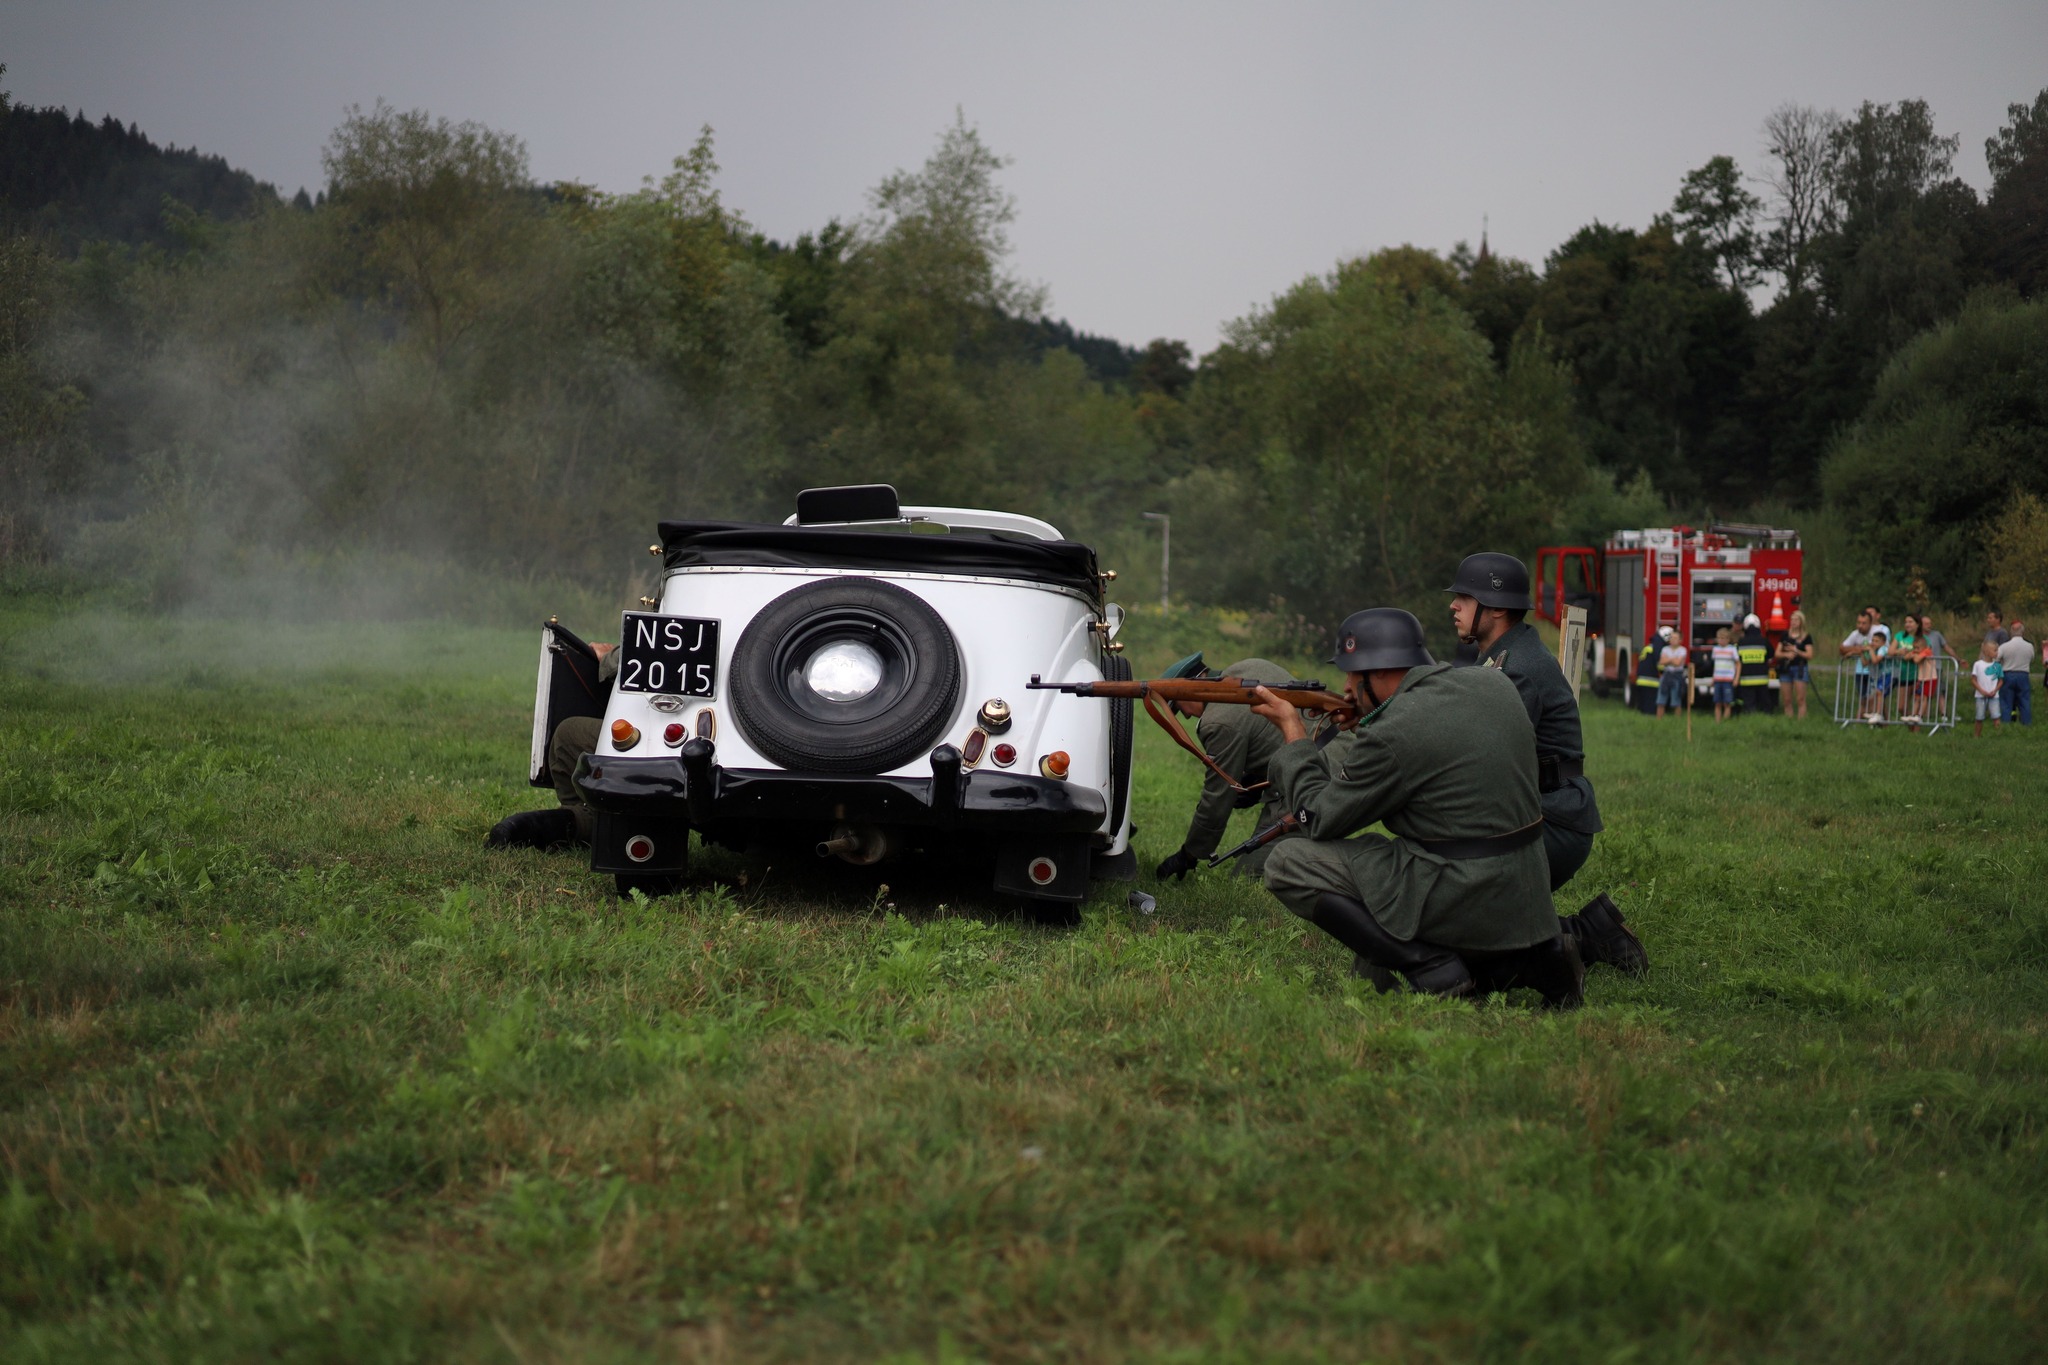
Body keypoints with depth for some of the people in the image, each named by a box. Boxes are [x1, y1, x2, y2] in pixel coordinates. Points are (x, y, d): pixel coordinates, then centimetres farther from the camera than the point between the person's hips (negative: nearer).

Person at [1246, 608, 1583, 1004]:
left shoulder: (1392, 734, -18)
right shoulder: (1493, 684, 5)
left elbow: (1319, 819, -6)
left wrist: (1293, 731, 5)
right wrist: (1359, 730, 19)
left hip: (1460, 905, -9)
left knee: (1288, 864, -5)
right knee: (1373, 960, 28)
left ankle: (1433, 968, -8)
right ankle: (1526, 959, 10)